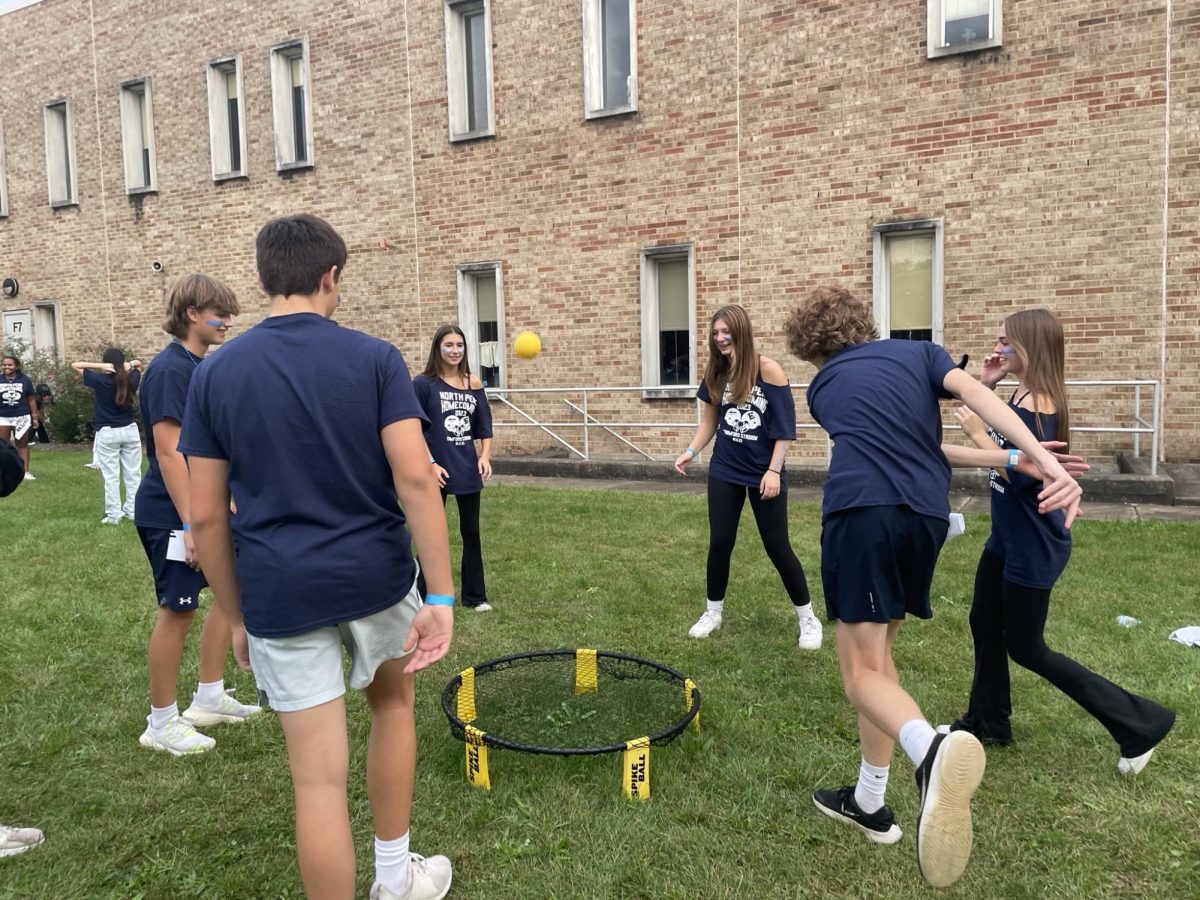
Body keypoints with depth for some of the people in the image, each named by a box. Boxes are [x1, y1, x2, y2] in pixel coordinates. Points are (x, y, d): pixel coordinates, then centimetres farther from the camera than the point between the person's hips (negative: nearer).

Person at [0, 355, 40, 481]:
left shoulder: (25, 379, 1)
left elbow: (31, 399, 6)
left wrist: (35, 417, 4)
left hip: (22, 417, 0)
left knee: (22, 444, 6)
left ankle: (25, 472, 8)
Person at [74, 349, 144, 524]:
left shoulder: (100, 380, -11)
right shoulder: (131, 380, -1)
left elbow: (75, 365, -5)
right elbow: (139, 363, 18)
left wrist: (99, 366, -15)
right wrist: (130, 364, -4)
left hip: (107, 433, -3)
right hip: (130, 430, 3)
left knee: (111, 476, 1)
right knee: (133, 473, 8)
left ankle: (113, 514, 1)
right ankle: (132, 511, 11)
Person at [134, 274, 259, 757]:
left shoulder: (203, 367, 11)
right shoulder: (170, 368, -17)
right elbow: (168, 450, -22)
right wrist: (190, 524, -23)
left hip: (207, 507, 10)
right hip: (172, 514, -9)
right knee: (178, 611, 0)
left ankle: (209, 698, 28)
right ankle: (162, 723, 16)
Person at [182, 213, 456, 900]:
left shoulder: (216, 373, 0)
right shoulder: (375, 358, -6)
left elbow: (206, 516, 1)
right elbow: (415, 479, -15)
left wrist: (238, 617, 11)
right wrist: (442, 597, -13)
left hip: (280, 595, 1)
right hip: (377, 577, 0)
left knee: (319, 778, 6)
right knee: (393, 702, 27)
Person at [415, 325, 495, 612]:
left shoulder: (474, 385, 5)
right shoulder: (423, 384, -6)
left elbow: (485, 427, 9)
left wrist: (485, 456, -5)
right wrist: (430, 464, -15)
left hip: (468, 470, 4)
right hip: (436, 471, -4)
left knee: (471, 533, 12)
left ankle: (474, 596, 24)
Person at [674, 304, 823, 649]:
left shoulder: (767, 369, -13)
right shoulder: (715, 373, 2)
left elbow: (785, 427, -12)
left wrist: (774, 470, -17)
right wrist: (691, 451, -2)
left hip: (763, 472, -4)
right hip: (724, 471, 4)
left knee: (777, 546, 2)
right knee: (720, 542, 4)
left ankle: (808, 619, 18)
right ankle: (713, 612, 23)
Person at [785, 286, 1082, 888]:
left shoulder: (823, 388, 22)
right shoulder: (919, 352, 22)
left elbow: (892, 442, 22)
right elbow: (976, 394, 1)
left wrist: (1008, 460, 24)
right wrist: (1043, 461, -10)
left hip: (861, 512, -3)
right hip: (925, 515, 4)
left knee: (863, 673, -1)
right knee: (876, 653, 20)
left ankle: (931, 750, -35)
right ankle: (870, 802, 28)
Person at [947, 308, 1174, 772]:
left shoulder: (1039, 403, -23)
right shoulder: (1020, 396, 4)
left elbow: (1020, 477, -27)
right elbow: (993, 435, 17)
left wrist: (977, 433, -22)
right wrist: (985, 387, 5)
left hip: (1032, 547, -9)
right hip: (1008, 537, 9)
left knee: (1025, 648, 2)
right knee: (985, 624, 17)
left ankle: (1140, 722, 14)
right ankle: (987, 722, 33)